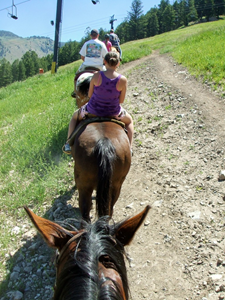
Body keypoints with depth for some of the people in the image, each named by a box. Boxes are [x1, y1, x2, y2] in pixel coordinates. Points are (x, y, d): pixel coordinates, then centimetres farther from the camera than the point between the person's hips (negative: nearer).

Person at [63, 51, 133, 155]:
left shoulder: (97, 75, -18)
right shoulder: (123, 80, -18)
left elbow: (89, 95, -6)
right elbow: (121, 100, -8)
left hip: (93, 110, 0)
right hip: (113, 113, 0)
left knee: (75, 116, 33)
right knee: (129, 121, 34)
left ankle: (69, 144, 27)